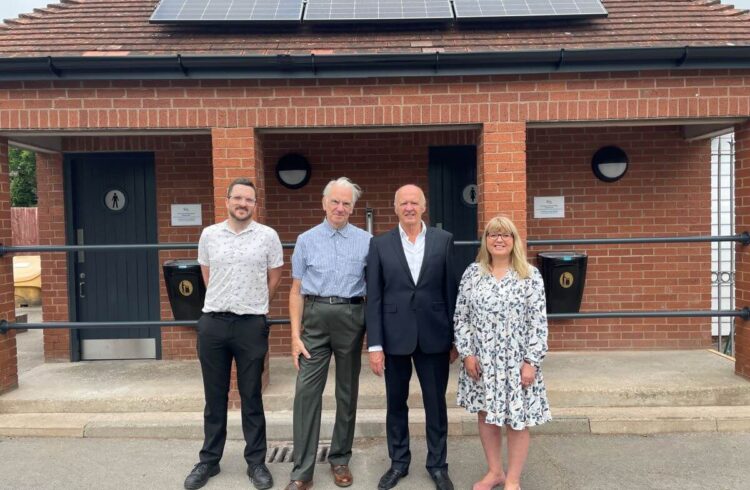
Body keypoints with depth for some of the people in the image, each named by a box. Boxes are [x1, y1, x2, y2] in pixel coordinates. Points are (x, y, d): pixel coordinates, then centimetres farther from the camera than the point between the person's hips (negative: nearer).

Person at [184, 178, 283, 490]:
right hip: (212, 323, 2)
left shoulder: (268, 236, -2)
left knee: (251, 397, 8)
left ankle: (256, 463, 20)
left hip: (251, 325, -2)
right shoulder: (209, 235, 4)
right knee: (214, 397, 13)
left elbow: (274, 277, 7)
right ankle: (209, 460, 27)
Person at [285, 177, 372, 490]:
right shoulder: (306, 241, 4)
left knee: (347, 391, 11)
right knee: (307, 391, -4)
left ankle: (340, 459, 28)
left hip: (352, 317, 0)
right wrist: (295, 335, -2)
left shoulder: (366, 241, 2)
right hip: (315, 317, 0)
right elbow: (297, 290, 4)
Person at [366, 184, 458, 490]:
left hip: (434, 336, 0)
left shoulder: (443, 240, 1)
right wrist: (374, 345, -6)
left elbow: (451, 291, 2)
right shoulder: (379, 244, 0)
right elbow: (373, 298, -2)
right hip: (395, 337, 0)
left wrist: (455, 337, 2)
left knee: (436, 404, 11)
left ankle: (437, 464, 29)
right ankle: (398, 462, 32)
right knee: (396, 404, 14)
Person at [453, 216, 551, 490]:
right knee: (486, 415, 13)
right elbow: (461, 317, 3)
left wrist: (531, 361, -12)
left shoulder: (530, 275, -5)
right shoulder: (472, 273, 1)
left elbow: (538, 323, -7)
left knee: (517, 419, 6)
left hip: (516, 360, -2)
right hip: (481, 360, 3)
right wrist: (467, 353, -4)